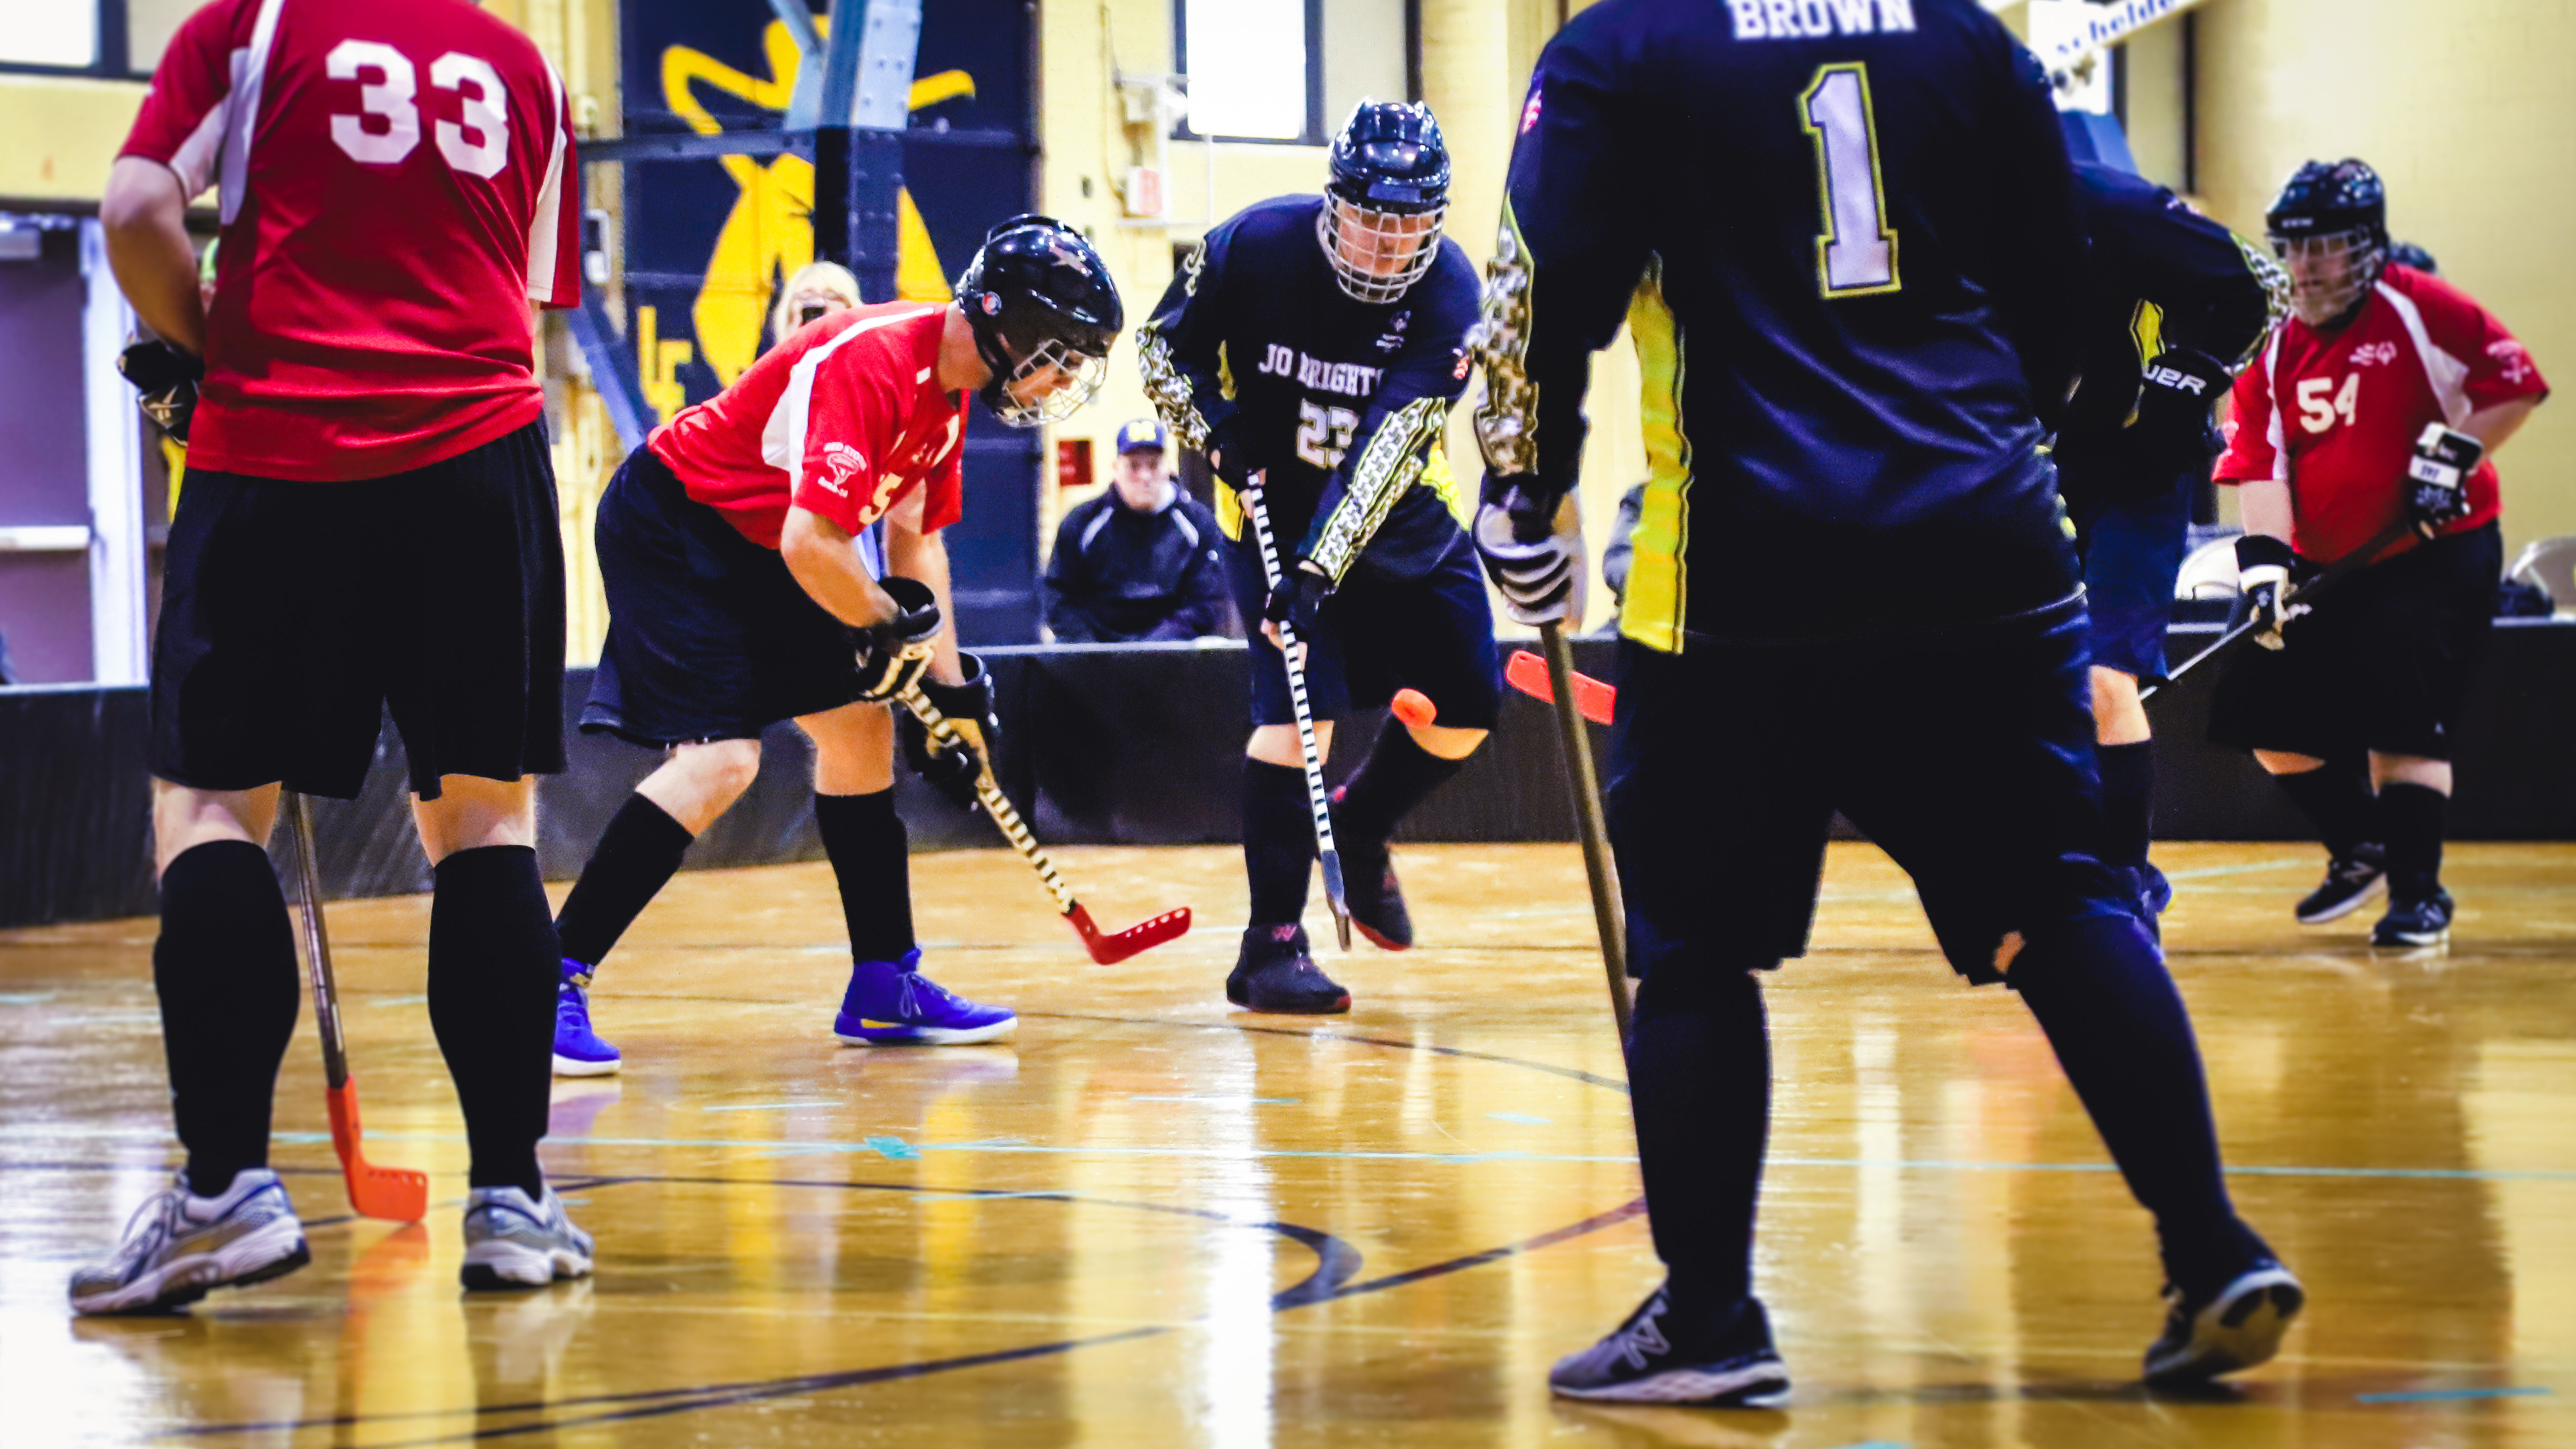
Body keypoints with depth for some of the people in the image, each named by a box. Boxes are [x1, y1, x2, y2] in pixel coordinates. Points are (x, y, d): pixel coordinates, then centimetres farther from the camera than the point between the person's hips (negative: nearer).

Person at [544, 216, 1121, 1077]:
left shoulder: (948, 385, 3)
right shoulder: (869, 363, -28)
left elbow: (914, 533, 14)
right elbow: (811, 544, -34)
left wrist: (948, 682, 10)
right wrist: (893, 628, -15)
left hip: (758, 548, 10)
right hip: (671, 528, -10)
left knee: (860, 726, 11)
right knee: (722, 760, -20)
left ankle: (885, 991, 19)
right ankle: (553, 984, -18)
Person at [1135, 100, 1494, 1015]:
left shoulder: (1448, 289, -21)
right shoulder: (1254, 246, -21)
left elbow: (1393, 443, -30)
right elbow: (1162, 346, -5)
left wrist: (1321, 568, -39)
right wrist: (1214, 430, -23)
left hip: (1400, 515, 3)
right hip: (1272, 507, -3)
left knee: (1469, 701, 2)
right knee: (1301, 696, -18)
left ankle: (1360, 829, 32)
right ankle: (1271, 947, -15)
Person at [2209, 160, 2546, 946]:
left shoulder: (2418, 309, -11)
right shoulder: (2274, 349, 4)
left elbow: (2514, 381, -12)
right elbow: (2261, 461, -2)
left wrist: (2453, 454, -20)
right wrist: (2267, 556, -15)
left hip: (2439, 554, -7)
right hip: (2331, 569, 7)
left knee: (2402, 718, -17)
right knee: (2261, 706, 3)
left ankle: (2418, 891, -6)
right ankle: (2362, 847, 22)